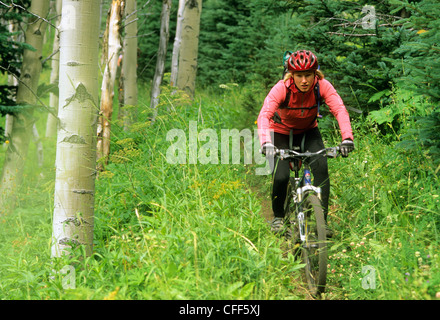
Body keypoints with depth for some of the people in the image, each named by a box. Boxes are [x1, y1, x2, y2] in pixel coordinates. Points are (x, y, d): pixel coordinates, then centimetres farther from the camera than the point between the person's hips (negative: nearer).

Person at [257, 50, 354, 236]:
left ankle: (321, 220, -12)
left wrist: (347, 138, -52)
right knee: (281, 176, -18)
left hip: (308, 131, 2)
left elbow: (340, 110, -35)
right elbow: (264, 115, -41)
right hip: (281, 132, -2)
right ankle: (278, 217, 11)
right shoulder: (282, 88, -31)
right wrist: (265, 143, -59)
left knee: (321, 167, -22)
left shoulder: (322, 86, -25)